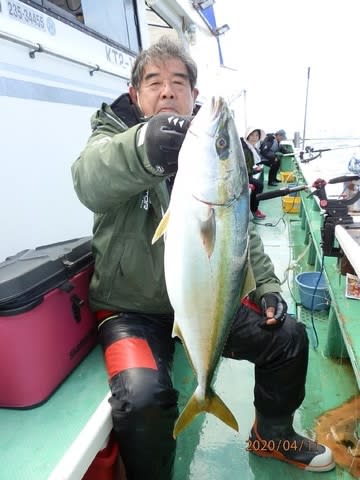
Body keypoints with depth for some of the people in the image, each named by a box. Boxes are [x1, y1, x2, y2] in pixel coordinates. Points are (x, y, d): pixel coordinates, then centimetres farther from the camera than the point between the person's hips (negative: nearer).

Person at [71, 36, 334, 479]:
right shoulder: (114, 136, -7)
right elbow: (91, 182, -33)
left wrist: (265, 283, 0)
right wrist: (142, 148, -54)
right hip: (131, 307, -4)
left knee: (288, 336, 1)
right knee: (142, 396, -28)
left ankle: (271, 435, 31)